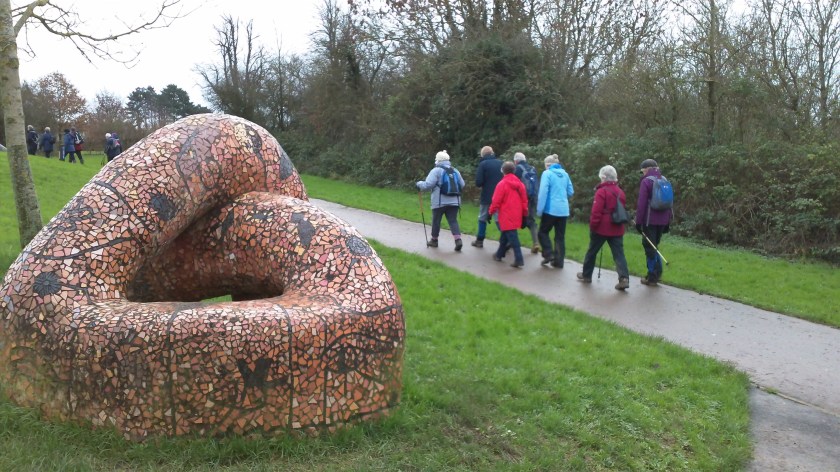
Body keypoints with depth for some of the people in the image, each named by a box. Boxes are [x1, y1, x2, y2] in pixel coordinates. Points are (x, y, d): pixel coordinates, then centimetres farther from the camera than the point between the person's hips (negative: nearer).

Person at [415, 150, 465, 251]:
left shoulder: (436, 171, -7)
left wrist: (419, 184, 4)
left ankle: (434, 240, 24)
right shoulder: (455, 171, 11)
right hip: (454, 201, 4)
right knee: (453, 221, 3)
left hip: (439, 202, -4)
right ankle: (458, 240, -13)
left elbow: (428, 185, -15)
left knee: (436, 221, 11)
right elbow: (462, 185, 16)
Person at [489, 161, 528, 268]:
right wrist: (524, 215, 17)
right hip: (516, 216, 7)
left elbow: (496, 201, -12)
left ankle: (519, 260, -12)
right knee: (505, 235, 21)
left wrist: (491, 213, -1)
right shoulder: (520, 184, 8)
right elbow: (524, 200, 10)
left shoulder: (502, 184, -12)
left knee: (512, 237, -8)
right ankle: (499, 254, 33)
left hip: (506, 216, -7)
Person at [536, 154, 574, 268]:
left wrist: (539, 210, -9)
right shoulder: (565, 174, 9)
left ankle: (549, 254, -1)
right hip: (563, 210, 5)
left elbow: (543, 193, -13)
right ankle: (559, 261, 13)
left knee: (543, 232, 11)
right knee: (560, 236, 11)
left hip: (551, 209, -5)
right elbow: (571, 192, 15)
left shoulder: (547, 173, -7)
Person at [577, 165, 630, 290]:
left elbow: (596, 212, -17)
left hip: (601, 228, -5)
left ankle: (586, 275, 24)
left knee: (592, 251, 12)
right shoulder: (620, 192, 10)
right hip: (617, 228, 5)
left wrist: (592, 226, -8)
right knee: (619, 254, 0)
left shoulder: (602, 191, -12)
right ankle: (624, 278, -16)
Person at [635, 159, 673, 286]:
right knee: (654, 246, 18)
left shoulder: (646, 181, -9)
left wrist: (638, 221, -9)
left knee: (649, 247, 1)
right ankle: (657, 272, 14)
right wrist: (668, 222, 17)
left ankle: (652, 277, 2)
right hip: (662, 221, 6)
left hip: (650, 220, -6)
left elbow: (641, 204, -13)